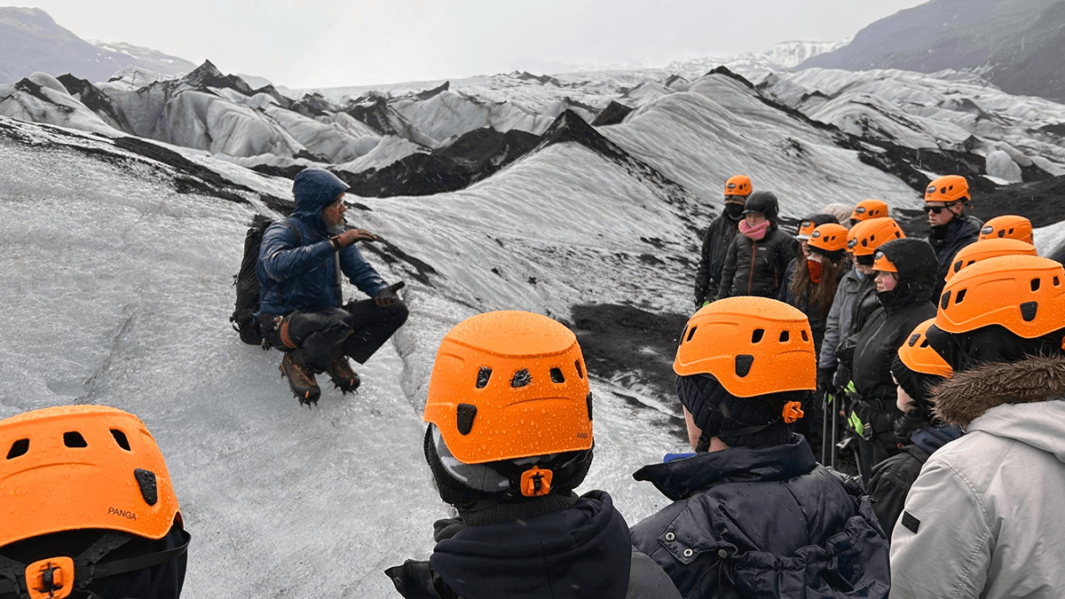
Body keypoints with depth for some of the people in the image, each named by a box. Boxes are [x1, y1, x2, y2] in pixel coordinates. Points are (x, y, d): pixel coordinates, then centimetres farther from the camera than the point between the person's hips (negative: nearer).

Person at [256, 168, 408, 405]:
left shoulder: (335, 234, 7)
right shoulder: (282, 232, -13)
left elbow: (360, 270, 10)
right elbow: (277, 265, -35)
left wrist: (381, 291, -13)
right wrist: (334, 244, -38)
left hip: (325, 316, 7)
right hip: (284, 322, -7)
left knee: (395, 310, -8)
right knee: (340, 321, -39)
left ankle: (335, 357, 1)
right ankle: (298, 361, -9)